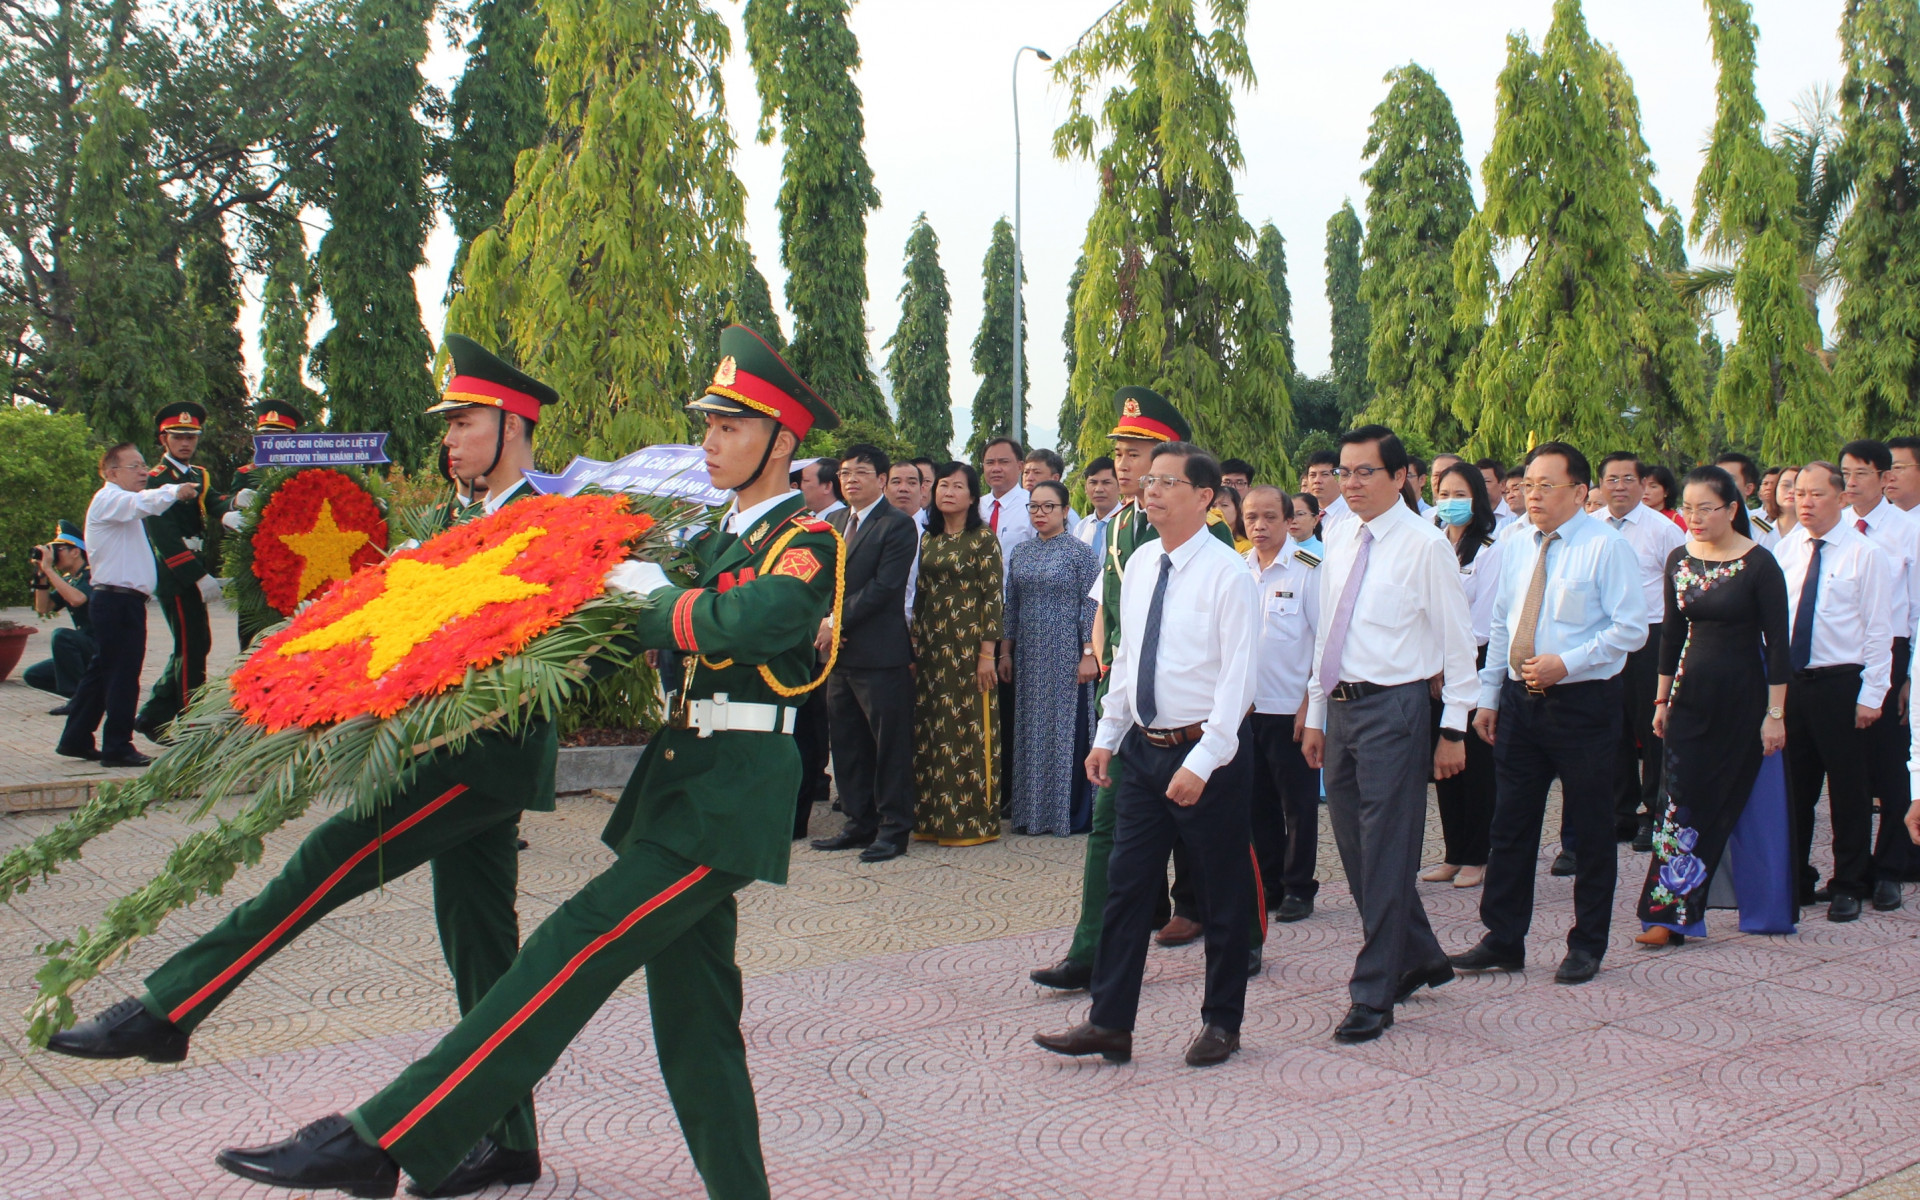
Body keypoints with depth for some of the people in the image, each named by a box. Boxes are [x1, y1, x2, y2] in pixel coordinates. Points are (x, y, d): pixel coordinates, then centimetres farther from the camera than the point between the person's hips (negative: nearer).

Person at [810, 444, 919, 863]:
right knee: (846, 742, 12)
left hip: (881, 655, -8)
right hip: (839, 651, 8)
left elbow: (884, 586, -15)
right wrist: (824, 621, -6)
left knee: (890, 743, 0)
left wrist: (838, 623, -15)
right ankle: (860, 822, 22)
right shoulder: (833, 522, 17)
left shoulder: (898, 526, -7)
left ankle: (894, 828, 7)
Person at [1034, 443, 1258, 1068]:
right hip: (1142, 748, 6)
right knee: (1126, 887, 7)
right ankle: (1109, 1023, 15)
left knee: (1222, 896, 8)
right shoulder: (1140, 564, 8)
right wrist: (1106, 736, 12)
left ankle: (1221, 1022, 23)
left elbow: (1237, 676, -17)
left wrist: (1202, 762, -21)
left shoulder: (1227, 571, -13)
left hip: (1203, 753, -6)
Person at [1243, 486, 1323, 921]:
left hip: (1290, 708, -5)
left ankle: (1298, 889, 16)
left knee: (1298, 804, 5)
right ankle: (1267, 883, 23)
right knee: (1258, 801, 12)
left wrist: (1311, 703, -12)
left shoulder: (1308, 569, -8)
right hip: (1245, 706, 5)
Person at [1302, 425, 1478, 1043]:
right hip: (1340, 707, 7)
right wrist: (1315, 716, 16)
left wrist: (1453, 729, -7)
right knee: (1356, 851, 14)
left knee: (1384, 854, -3)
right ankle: (1419, 959, 32)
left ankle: (1374, 995, 6)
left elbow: (1457, 640, -6)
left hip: (1393, 709, -7)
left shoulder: (1424, 544, -8)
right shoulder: (1339, 541, 11)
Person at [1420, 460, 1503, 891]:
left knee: (1475, 765, 2)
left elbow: (1482, 620, -10)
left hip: (1472, 667, -5)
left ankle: (1476, 857, 11)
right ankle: (1454, 854, 18)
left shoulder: (1489, 551, -6)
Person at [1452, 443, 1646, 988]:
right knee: (1510, 825, 8)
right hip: (1520, 700, 5)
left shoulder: (1607, 546, -9)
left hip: (1583, 702, -5)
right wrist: (1488, 697, 10)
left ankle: (1587, 945, 19)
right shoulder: (1516, 546, 9)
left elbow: (1631, 629, -12)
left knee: (1590, 830, 6)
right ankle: (1503, 940, 18)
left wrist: (1565, 663, -20)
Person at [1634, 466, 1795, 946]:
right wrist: (1662, 699, 12)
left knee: (1752, 803, 2)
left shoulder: (1759, 564, -11)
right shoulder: (1679, 559, 4)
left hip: (1743, 695, -4)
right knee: (1686, 798, -1)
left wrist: (1776, 713, -11)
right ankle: (1672, 913, 3)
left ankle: (1766, 909, 14)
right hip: (1691, 694, 4)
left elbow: (1777, 642, -10)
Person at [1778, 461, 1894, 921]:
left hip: (1841, 684, -4)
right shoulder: (1786, 550, 6)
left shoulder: (1865, 554, -7)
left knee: (1849, 790, 5)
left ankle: (1848, 886, 18)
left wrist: (1871, 694, -12)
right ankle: (1795, 880, 23)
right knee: (1793, 788, 11)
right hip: (1790, 681, 4)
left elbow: (1878, 629, -8)